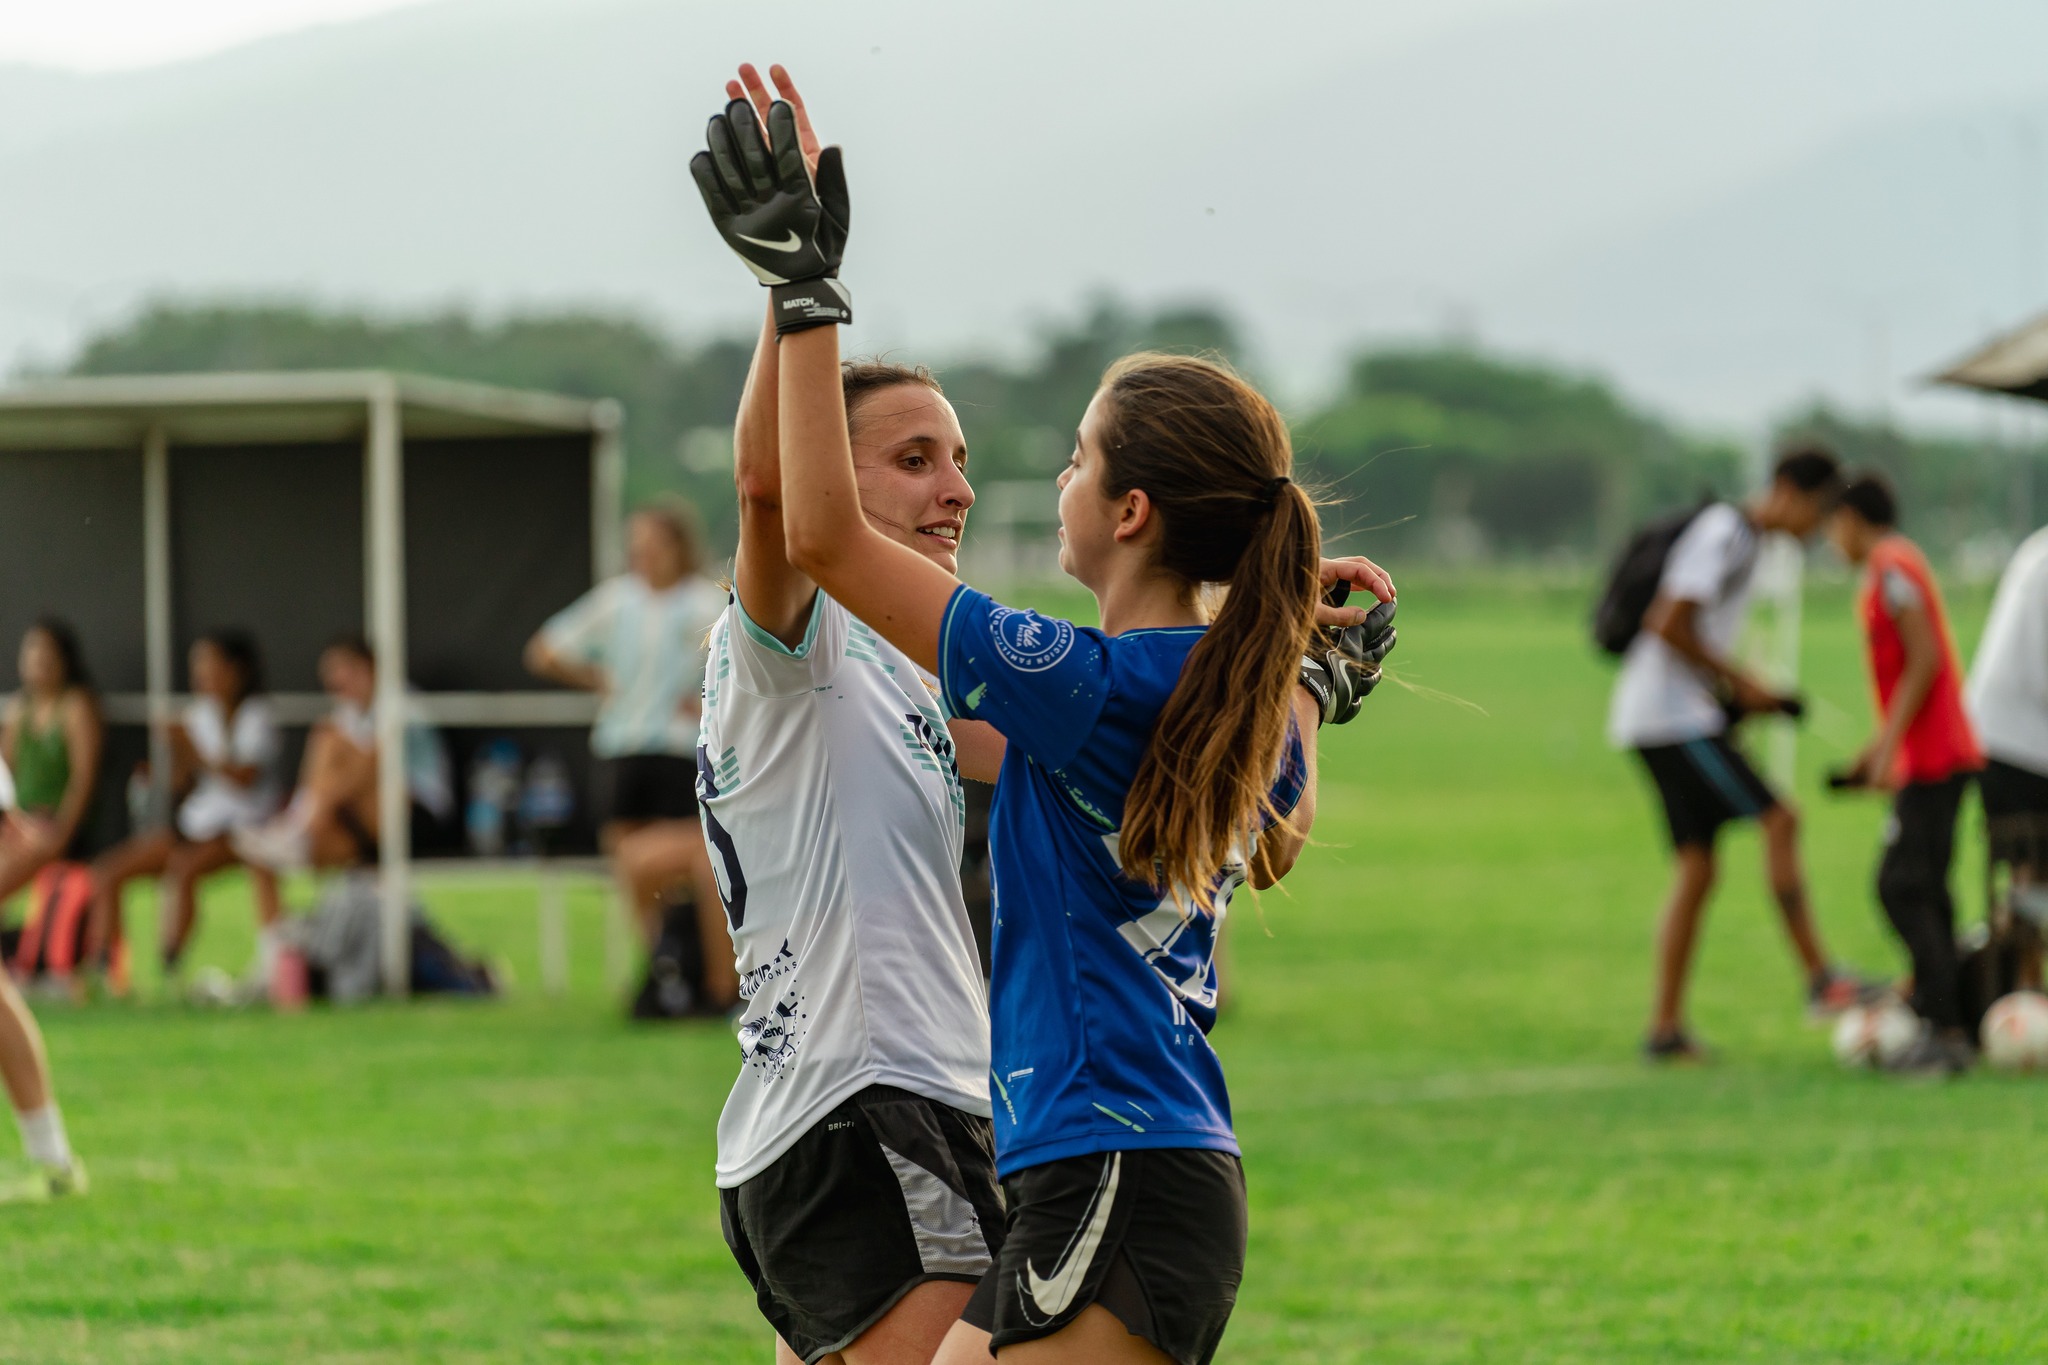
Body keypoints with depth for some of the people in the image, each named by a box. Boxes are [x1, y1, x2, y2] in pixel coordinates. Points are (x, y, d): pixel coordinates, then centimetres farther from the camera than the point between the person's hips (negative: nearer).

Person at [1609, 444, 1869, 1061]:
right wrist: (1740, 684, -13)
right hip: (1671, 716, -10)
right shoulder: (1723, 534, -12)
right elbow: (1669, 625, -20)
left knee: (1696, 870, 7)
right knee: (1778, 819, -15)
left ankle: (1665, 1027, 7)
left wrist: (1743, 694, 14)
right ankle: (1820, 979, -15)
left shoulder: (1745, 541, 19)